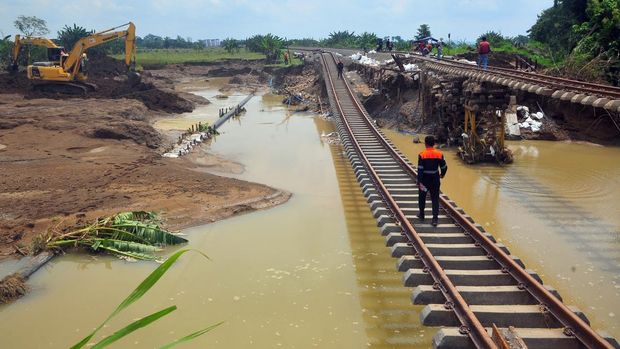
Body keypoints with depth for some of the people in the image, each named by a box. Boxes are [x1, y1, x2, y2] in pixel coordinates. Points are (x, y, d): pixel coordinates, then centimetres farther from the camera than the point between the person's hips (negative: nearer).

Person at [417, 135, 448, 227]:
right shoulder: (439, 154, -6)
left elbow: (420, 169, -16)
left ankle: (421, 215, 33)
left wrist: (419, 182, -13)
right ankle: (435, 219, 2)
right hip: (435, 180, 2)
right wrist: (442, 174, 20)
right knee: (435, 199, 7)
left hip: (424, 179, -2)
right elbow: (444, 167, 0)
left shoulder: (422, 155, -14)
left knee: (422, 197, 19)